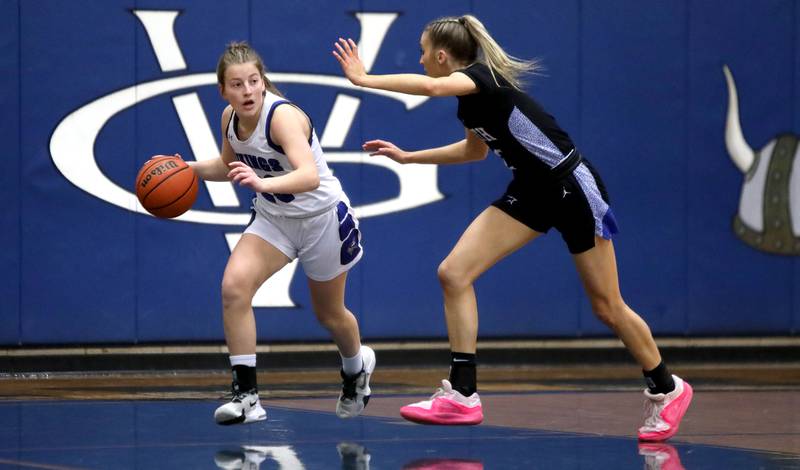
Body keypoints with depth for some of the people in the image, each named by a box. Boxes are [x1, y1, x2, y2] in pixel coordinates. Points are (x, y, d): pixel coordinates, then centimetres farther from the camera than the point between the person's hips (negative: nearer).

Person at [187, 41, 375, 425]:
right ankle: (246, 395, -17)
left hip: (321, 217, -5)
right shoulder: (230, 118, -9)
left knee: (329, 313, 16)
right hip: (273, 218, 5)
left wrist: (263, 183, -63)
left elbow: (310, 176, -47)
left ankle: (357, 368, 51)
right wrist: (190, 169, -5)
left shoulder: (283, 116, -31)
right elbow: (230, 166, 13)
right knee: (234, 285, -21)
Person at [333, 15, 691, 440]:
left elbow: (431, 86, -43)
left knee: (607, 307, 2)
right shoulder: (471, 100, 6)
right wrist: (407, 157, 27)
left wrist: (365, 79, -39)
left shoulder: (481, 76, -19)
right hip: (530, 192, 8)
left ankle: (666, 389, 23)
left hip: (572, 189, -8)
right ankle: (463, 394, -7)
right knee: (454, 273, -8)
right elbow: (476, 149, 27)